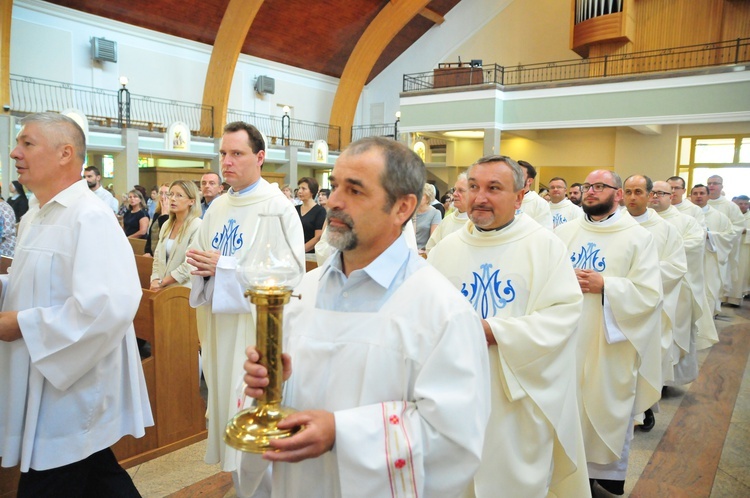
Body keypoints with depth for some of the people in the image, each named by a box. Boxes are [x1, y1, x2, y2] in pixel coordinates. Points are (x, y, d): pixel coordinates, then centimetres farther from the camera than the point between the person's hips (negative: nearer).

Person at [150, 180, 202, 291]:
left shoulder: (198, 226, -12)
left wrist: (162, 282, -13)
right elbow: (158, 257, 12)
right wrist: (155, 280, -4)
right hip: (162, 288, 6)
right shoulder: (167, 225, 11)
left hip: (184, 289, -6)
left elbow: (190, 265, -18)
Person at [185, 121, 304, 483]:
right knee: (222, 395, 14)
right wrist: (201, 265, -6)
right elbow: (198, 254, 20)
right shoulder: (218, 206, 11)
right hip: (219, 321, 7)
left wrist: (224, 266, -20)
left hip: (256, 323, -7)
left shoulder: (277, 206, -10)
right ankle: (230, 462, 31)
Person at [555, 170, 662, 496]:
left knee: (607, 412, 8)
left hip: (609, 347, -3)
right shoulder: (564, 232, 6)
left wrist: (604, 285, -19)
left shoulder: (638, 237, -3)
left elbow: (650, 294, -11)